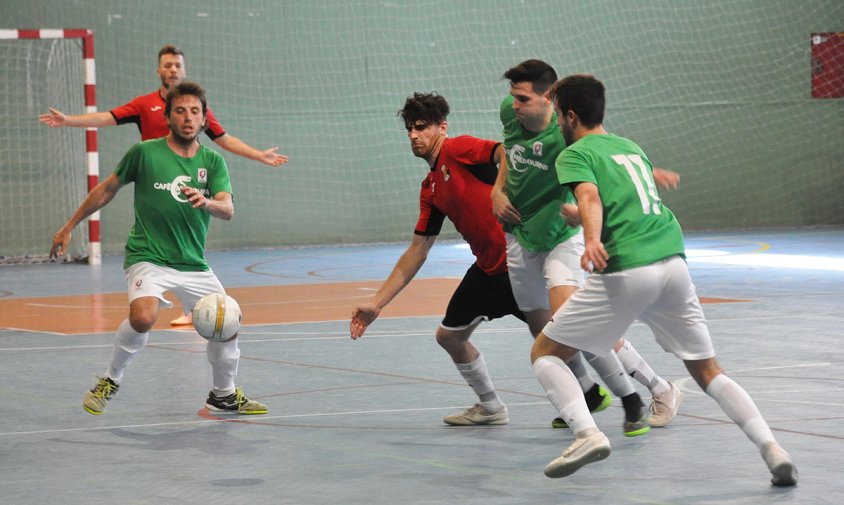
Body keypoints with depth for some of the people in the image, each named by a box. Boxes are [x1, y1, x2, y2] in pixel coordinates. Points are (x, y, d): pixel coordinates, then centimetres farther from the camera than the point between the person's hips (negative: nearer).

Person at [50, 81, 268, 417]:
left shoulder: (212, 162, 3)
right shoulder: (144, 153, -5)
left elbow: (228, 210, -10)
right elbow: (107, 190, 7)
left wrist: (206, 201, -34)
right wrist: (69, 227, 10)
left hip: (193, 263, 4)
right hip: (147, 258, -4)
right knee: (143, 317, -31)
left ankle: (223, 395, 28)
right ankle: (110, 380, -6)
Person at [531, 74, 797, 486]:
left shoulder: (574, 154, 5)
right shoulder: (632, 147, 26)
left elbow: (590, 196, -16)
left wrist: (591, 239, -35)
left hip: (626, 272, -6)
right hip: (674, 263, 6)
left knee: (544, 353, 8)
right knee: (707, 372, 14)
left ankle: (587, 433, -15)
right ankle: (772, 448, -5)